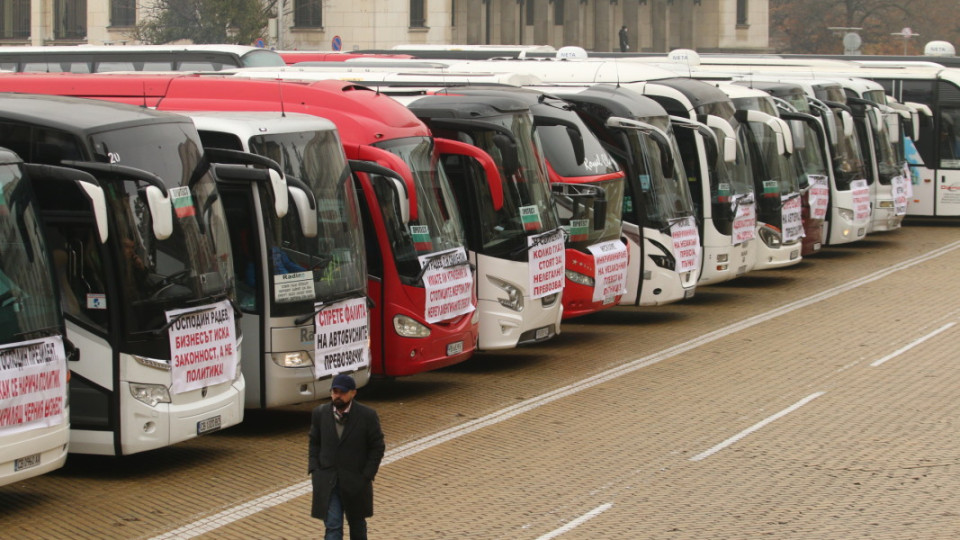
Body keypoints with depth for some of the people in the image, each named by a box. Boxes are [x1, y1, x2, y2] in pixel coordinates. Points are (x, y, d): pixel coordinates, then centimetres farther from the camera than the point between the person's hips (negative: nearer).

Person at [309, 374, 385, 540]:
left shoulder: (368, 416, -9)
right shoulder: (320, 413, -1)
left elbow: (377, 448, -4)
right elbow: (314, 443, 9)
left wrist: (367, 476, -10)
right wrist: (314, 470, -2)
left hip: (356, 482, -1)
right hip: (327, 481, 1)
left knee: (357, 523, 18)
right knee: (332, 527, -7)